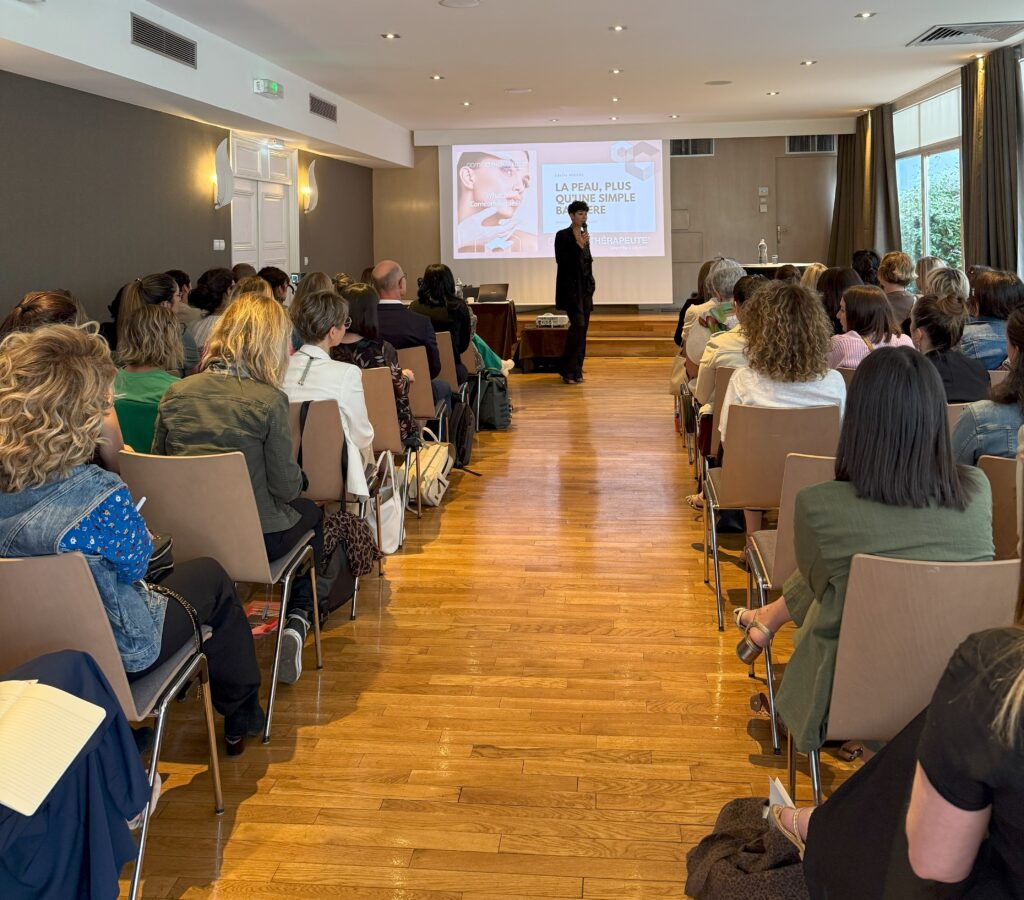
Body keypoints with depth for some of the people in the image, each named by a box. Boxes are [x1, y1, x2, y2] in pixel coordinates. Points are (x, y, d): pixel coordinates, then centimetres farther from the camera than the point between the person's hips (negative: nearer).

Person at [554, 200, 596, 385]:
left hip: (585, 287, 7)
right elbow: (561, 260, -14)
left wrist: (591, 285, 18)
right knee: (578, 325, -18)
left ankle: (577, 371, 10)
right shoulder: (562, 235, -5)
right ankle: (568, 371, -12)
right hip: (570, 287, -7)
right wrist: (579, 246, -19)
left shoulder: (584, 236, 15)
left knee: (582, 328, 5)